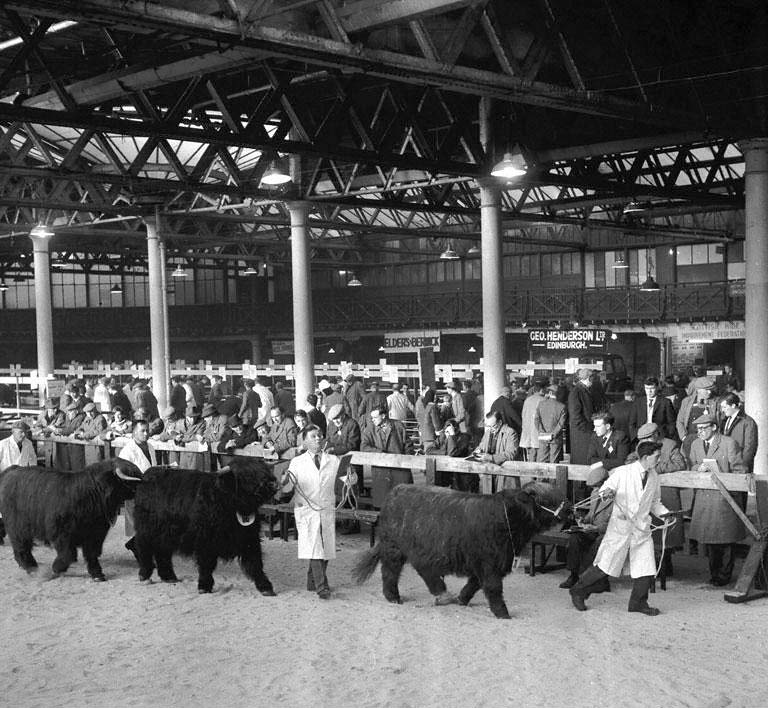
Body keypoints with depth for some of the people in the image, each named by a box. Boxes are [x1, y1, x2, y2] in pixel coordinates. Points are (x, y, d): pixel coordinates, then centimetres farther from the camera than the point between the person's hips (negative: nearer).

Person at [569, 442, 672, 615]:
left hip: (642, 528, 5)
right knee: (605, 565, 0)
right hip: (620, 525, -5)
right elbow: (604, 489, -2)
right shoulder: (622, 472, -10)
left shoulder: (654, 477, 7)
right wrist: (607, 493, -25)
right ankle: (578, 592, 18)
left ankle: (638, 603, 18)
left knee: (646, 567, -1)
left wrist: (664, 514, 2)